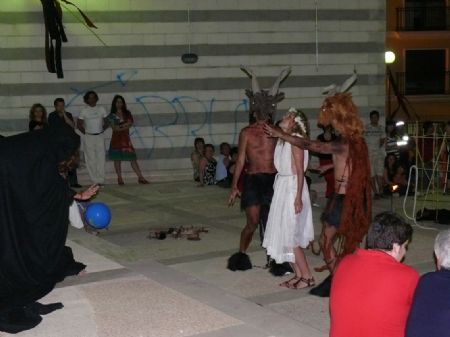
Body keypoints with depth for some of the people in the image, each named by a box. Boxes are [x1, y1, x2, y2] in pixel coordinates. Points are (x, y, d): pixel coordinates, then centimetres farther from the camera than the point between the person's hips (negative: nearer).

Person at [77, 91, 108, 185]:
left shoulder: (101, 109, 7)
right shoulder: (84, 111, 2)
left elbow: (106, 122, 13)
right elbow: (79, 124, 7)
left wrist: (102, 130, 2)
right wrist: (85, 132, 1)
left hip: (100, 136, 1)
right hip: (88, 137, -1)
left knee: (101, 158, -4)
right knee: (90, 159, -2)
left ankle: (101, 179, -1)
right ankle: (95, 180, 3)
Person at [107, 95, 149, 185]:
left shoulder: (127, 113, 10)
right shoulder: (112, 116, 3)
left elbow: (130, 123, -3)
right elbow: (114, 128, -7)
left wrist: (120, 126, -12)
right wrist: (125, 125, -6)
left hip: (126, 138, 1)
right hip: (116, 139, -1)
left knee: (132, 158, -4)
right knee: (117, 159, 2)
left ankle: (140, 177, -7)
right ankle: (119, 178, 9)